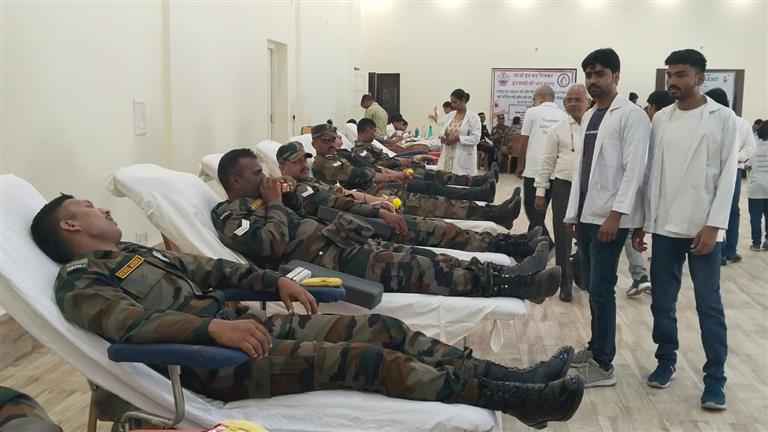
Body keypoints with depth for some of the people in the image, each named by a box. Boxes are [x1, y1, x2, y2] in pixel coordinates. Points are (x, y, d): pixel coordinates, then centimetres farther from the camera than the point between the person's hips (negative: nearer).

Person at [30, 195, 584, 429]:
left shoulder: (134, 251, 23)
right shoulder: (79, 280, -3)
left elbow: (209, 269, 25)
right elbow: (132, 327, -22)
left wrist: (276, 280, 14)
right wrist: (213, 327, -35)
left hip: (245, 321, 9)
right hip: (212, 360, -8)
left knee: (379, 328, -3)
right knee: (359, 356, -22)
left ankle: (515, 376, 0)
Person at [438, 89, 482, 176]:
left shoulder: (473, 117, -4)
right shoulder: (450, 115, 14)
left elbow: (475, 138, -11)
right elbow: (443, 131, 20)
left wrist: (458, 138, -19)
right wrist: (444, 136, -4)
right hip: (448, 156, 5)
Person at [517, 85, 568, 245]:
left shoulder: (532, 112, -1)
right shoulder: (564, 116, 6)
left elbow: (524, 143, 1)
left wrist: (520, 167, 12)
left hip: (534, 169, -4)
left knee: (532, 208, 3)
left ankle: (546, 244, -8)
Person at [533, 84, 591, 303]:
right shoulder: (558, 129, 4)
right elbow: (547, 161, 6)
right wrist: (540, 192, 4)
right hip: (563, 186, 1)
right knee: (562, 237, 6)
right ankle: (565, 284, 18)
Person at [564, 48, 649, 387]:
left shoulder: (631, 115, -8)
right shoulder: (588, 117, 15)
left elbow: (634, 170, -15)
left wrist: (616, 215, -20)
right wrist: (572, 212, 14)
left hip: (610, 217, -7)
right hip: (586, 214, 7)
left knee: (601, 288, -6)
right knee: (592, 286, 13)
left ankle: (603, 365, 3)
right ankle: (597, 348, 25)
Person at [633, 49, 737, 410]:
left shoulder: (723, 119, -2)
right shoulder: (661, 119, 8)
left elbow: (727, 175, -5)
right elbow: (651, 172, 9)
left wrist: (713, 225, -12)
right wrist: (642, 220, 8)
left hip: (703, 227, -3)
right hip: (664, 225, 4)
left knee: (709, 304, 1)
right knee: (662, 301, 10)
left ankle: (715, 378, 10)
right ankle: (666, 360, 27)